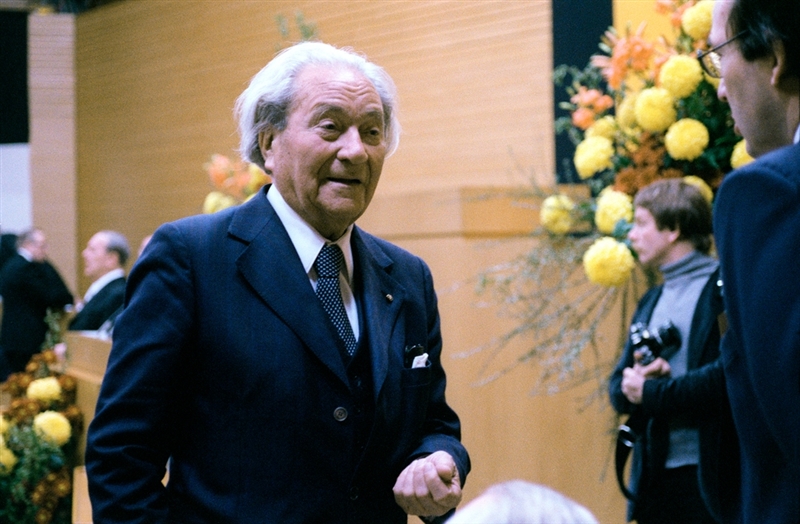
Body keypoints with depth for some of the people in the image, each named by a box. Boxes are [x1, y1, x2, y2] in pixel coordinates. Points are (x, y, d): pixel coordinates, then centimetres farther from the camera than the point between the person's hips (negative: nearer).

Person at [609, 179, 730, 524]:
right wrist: (632, 383, -8)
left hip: (708, 477, -7)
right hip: (654, 475, 7)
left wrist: (652, 393, -11)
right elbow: (619, 387, 15)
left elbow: (727, 374, -17)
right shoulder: (652, 301, 18)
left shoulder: (723, 289, -5)